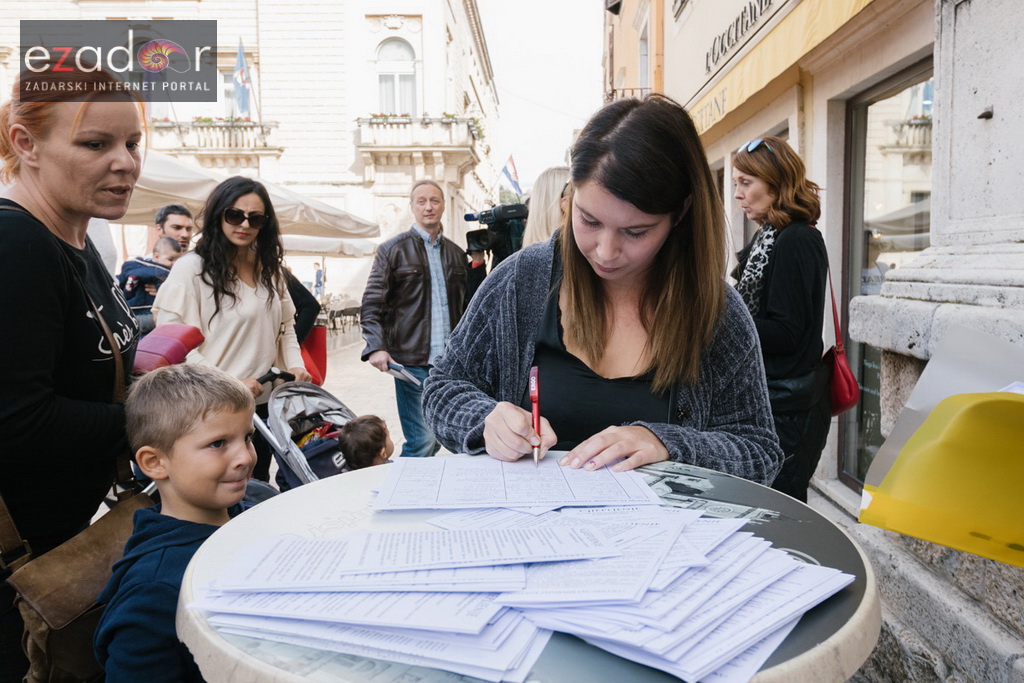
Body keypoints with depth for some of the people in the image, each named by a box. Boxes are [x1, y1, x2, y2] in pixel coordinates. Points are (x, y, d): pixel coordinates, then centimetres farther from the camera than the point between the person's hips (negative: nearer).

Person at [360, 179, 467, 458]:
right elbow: (371, 304, -3)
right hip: (413, 361, -5)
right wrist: (376, 347, -16)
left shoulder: (456, 253, 15)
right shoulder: (392, 250, 2)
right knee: (422, 440, -7)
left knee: (439, 436, 10)